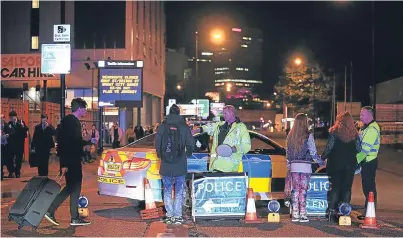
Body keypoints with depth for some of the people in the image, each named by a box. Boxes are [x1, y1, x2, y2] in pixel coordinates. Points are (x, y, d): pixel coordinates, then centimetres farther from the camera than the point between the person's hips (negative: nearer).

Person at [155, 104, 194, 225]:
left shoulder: (162, 127, -2)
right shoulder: (184, 127, -3)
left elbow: (157, 144, 0)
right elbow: (190, 144, -2)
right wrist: (187, 154, 17)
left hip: (166, 166, 1)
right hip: (180, 166, -1)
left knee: (167, 191, 11)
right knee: (179, 192, 8)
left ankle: (169, 216, 10)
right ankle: (177, 216, 4)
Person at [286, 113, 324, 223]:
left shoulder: (290, 136, 4)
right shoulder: (308, 136, -8)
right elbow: (313, 152, -5)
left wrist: (289, 165, 21)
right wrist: (320, 161, 10)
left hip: (294, 166, 4)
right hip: (305, 166, -4)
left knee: (295, 190, 8)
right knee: (303, 190, -1)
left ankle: (295, 214, 9)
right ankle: (302, 214, 0)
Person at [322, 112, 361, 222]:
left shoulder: (334, 132, -7)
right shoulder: (354, 134, 2)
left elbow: (329, 148, -9)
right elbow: (359, 149, 2)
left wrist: (323, 157, 4)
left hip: (336, 164, -2)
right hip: (350, 165, 2)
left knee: (335, 187, 4)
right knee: (347, 188, 7)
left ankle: (332, 211, 1)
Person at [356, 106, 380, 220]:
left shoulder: (372, 129, -17)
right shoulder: (367, 127, 16)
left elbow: (365, 148, -23)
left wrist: (356, 160, -19)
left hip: (369, 162, -10)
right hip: (366, 161, 10)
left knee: (369, 188, -5)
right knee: (367, 187, 14)